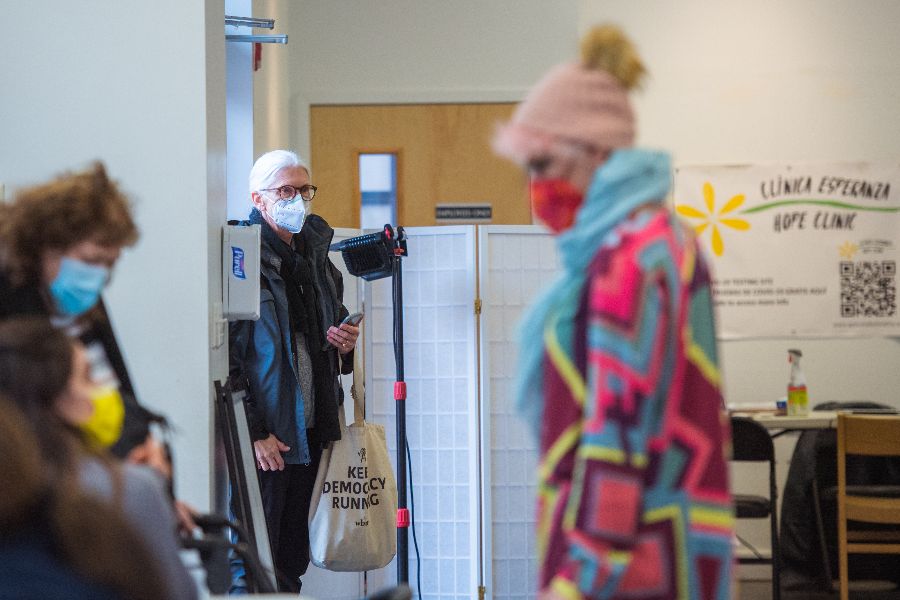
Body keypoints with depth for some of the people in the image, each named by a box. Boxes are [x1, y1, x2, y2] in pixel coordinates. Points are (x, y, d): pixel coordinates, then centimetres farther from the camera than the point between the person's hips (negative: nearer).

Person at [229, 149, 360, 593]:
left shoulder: (317, 256, 13)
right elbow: (225, 355, -15)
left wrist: (345, 344, 3)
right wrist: (253, 431, -19)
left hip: (309, 433, 7)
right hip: (262, 437, -7)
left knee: (292, 561, 12)